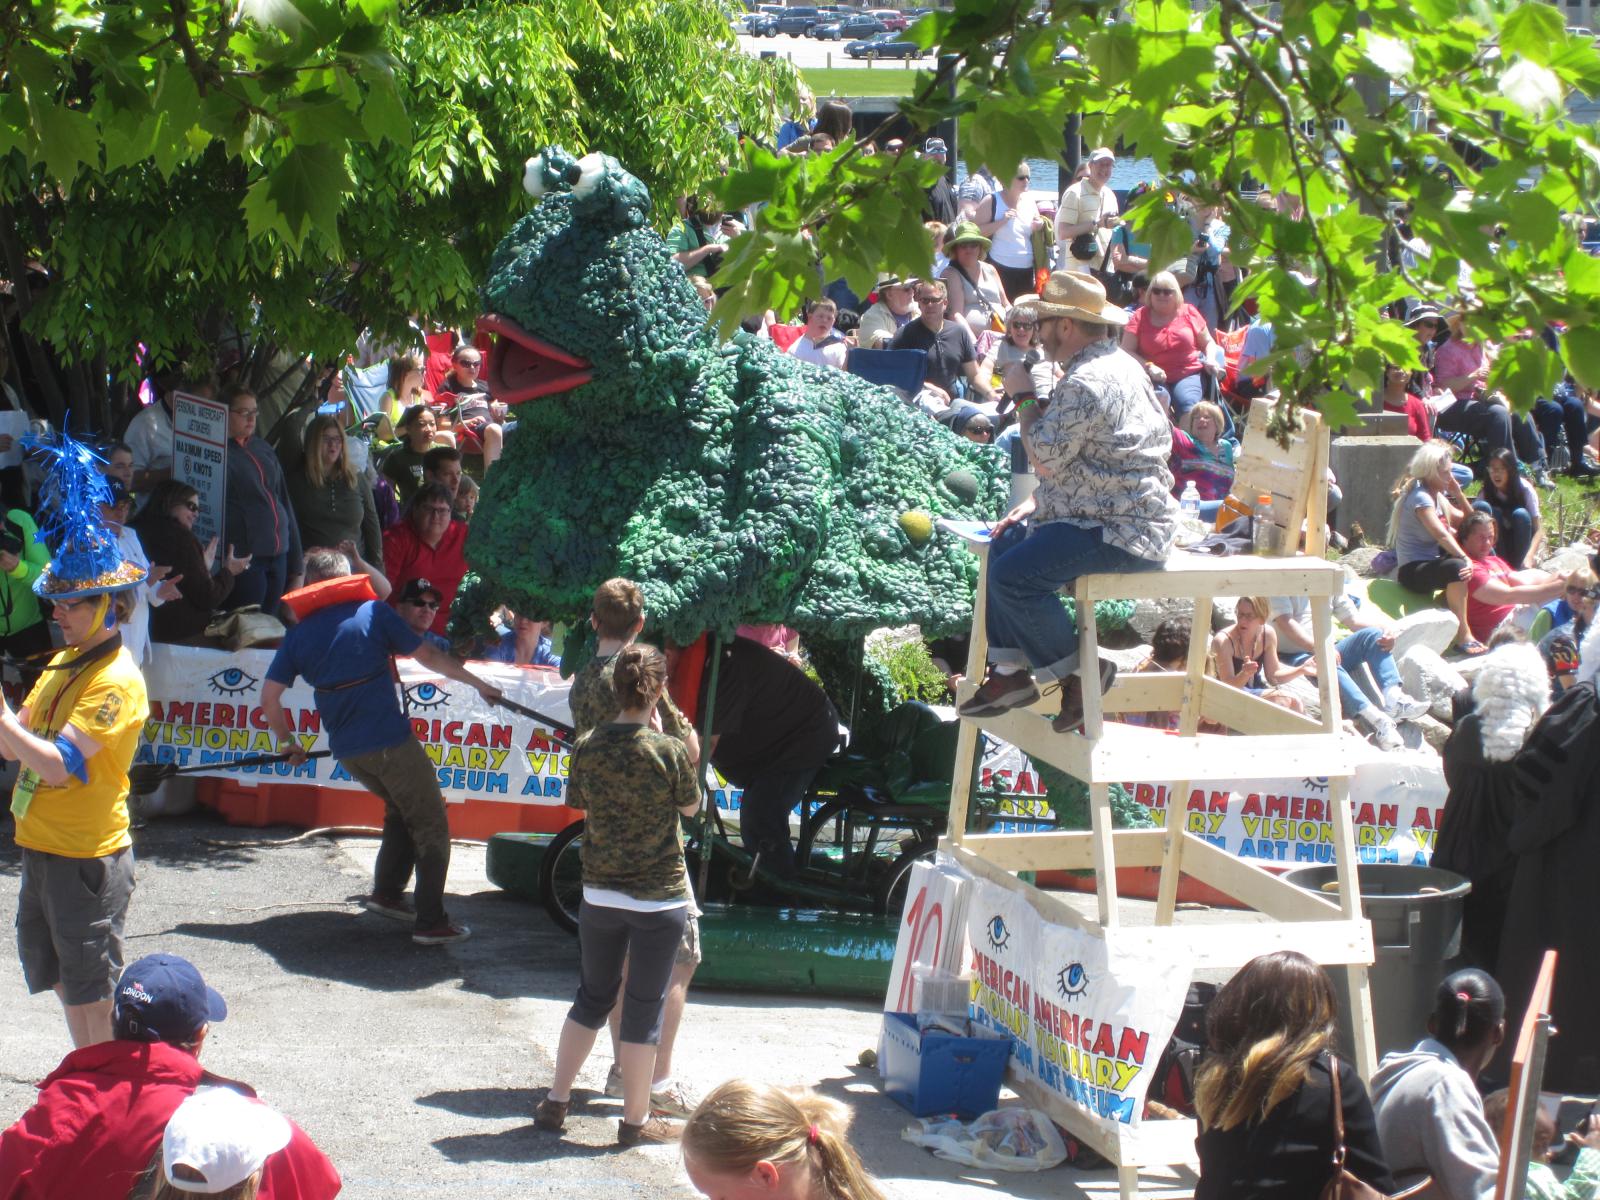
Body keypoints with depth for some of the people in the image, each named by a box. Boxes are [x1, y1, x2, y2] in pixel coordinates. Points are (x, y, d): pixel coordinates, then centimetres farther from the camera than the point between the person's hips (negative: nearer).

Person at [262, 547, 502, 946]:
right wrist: (478, 682, 11)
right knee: (430, 826, 3)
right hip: (390, 740, -5)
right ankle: (431, 922, -3)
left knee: (402, 809, 28)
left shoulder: (299, 633, 9)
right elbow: (428, 657, 0)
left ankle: (386, 894, 24)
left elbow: (269, 696, 4)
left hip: (345, 749, 5)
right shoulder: (372, 612, 0)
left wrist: (287, 742, 19)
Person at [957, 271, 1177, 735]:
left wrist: (1023, 398, -5)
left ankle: (1080, 674, -7)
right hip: (1130, 516, 12)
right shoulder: (1118, 363, 16)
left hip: (1122, 532, -12)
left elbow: (1047, 458, -19)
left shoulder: (1086, 383, -20)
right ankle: (1010, 673, 20)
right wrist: (1036, 501, 15)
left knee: (1013, 575, -23)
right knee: (1005, 544, 22)